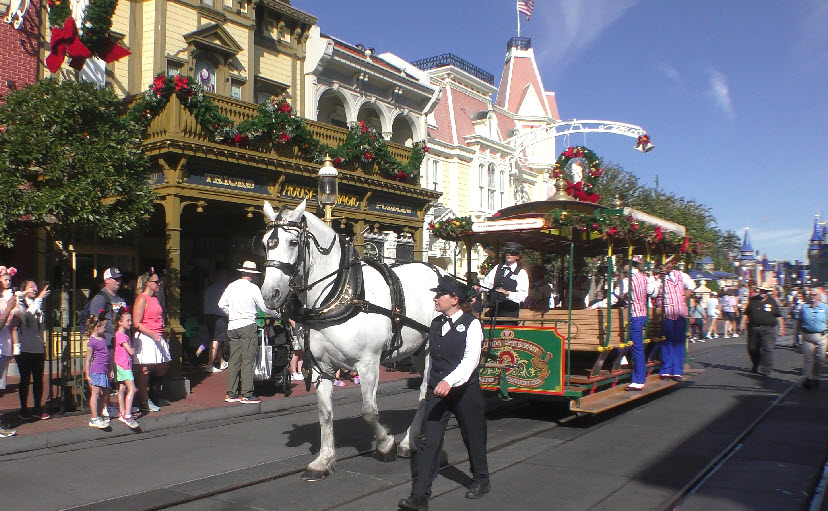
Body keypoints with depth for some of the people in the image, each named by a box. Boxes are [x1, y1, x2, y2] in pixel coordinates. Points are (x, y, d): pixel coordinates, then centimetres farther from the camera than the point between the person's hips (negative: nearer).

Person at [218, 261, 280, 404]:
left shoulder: (231, 286, 9)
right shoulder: (253, 288, -6)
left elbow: (221, 305, 12)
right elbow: (265, 307, -4)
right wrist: (277, 314, 12)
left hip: (232, 326, 6)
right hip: (247, 325, -6)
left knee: (234, 360, 9)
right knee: (248, 360, -3)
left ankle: (231, 394, 12)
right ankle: (246, 394, -4)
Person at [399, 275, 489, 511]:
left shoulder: (471, 324, -12)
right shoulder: (435, 324, 7)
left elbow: (471, 358, -24)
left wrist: (450, 381, -37)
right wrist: (429, 384, 18)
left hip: (465, 390, -4)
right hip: (437, 390, 4)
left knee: (473, 437, 14)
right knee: (429, 441, -2)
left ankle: (481, 480, 38)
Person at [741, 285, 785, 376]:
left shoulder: (772, 301, 4)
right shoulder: (752, 300, 8)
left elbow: (779, 316, 8)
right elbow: (746, 313, 13)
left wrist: (782, 328, 4)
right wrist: (743, 324, 5)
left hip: (768, 329, -2)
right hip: (753, 328, 3)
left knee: (767, 349, -11)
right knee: (752, 348, 11)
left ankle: (766, 370, -9)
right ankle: (755, 366, 33)